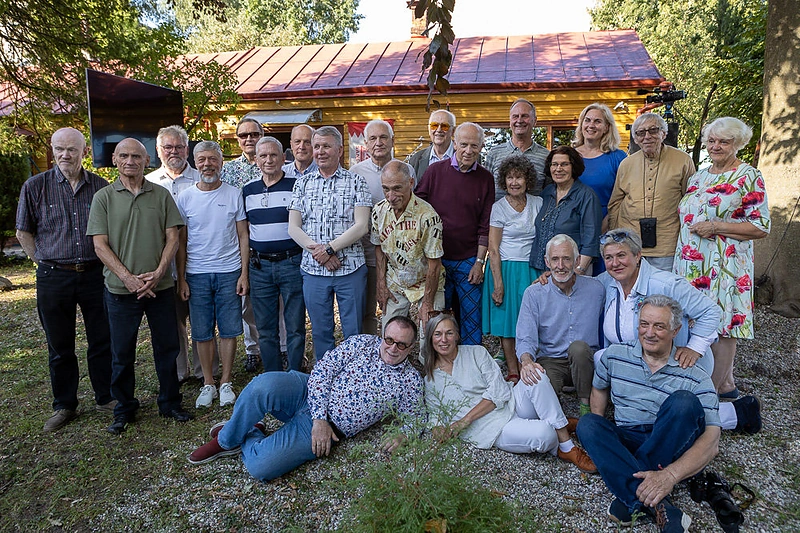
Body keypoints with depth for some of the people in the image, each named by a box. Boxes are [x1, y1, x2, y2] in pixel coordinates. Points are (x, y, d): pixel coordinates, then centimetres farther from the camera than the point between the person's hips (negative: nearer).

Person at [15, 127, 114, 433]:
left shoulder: (101, 187, 2)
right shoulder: (35, 186, 0)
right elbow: (24, 232, 7)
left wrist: (105, 263, 7)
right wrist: (44, 263, 2)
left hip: (95, 274, 1)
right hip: (53, 278, 0)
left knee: (103, 341, 8)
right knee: (60, 347, 10)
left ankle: (106, 398, 24)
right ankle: (64, 406, 25)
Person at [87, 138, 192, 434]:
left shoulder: (162, 195, 5)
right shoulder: (103, 197, 2)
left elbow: (172, 237, 2)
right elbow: (100, 245, -3)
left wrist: (158, 273, -11)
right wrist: (129, 278, -14)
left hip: (160, 287, 1)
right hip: (120, 289, -1)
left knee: (167, 348, 9)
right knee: (122, 354, 8)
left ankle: (170, 403, 25)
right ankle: (124, 410, 25)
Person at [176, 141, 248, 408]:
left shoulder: (234, 194, 3)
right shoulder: (185, 198, 5)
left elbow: (243, 236, 4)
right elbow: (181, 242, 7)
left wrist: (244, 274, -3)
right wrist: (181, 279, 1)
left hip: (229, 272, -1)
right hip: (196, 275, 1)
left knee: (229, 330, 4)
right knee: (202, 333, 6)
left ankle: (226, 383, 17)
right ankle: (208, 384, 19)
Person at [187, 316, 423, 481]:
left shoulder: (411, 381, 2)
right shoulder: (362, 343, 1)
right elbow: (321, 372, -4)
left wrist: (401, 437, -15)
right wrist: (319, 419, -14)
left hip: (328, 430, -1)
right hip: (309, 394, 1)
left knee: (260, 467, -23)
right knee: (263, 385, -33)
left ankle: (250, 439, 14)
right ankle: (227, 439, -5)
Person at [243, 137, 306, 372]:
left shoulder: (296, 185, -1)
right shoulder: (248, 190, 11)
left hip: (291, 263, -4)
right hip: (259, 266, 4)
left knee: (295, 327, 3)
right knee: (265, 329, 11)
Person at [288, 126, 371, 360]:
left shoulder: (356, 182, 2)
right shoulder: (302, 184, 10)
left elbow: (361, 226, -8)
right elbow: (293, 228, 3)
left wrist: (329, 249, -15)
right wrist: (316, 250, -12)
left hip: (350, 269, -2)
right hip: (313, 269, 3)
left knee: (354, 332, 6)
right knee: (320, 332, 12)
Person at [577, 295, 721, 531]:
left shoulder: (696, 378, -7)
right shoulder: (614, 356, 4)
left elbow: (711, 441, -16)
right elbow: (599, 388, 22)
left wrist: (670, 474, -34)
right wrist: (598, 436, 4)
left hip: (674, 446, -2)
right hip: (626, 445, 3)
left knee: (683, 401, -30)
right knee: (587, 424, -26)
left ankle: (631, 497, -29)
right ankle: (659, 507, -38)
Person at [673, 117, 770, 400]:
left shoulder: (749, 177, -5)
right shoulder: (699, 177, 15)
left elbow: (761, 227, -9)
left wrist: (716, 227, -16)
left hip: (723, 267, -7)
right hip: (692, 264, 7)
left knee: (720, 327, -3)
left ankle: (715, 389, 12)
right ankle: (726, 385, 26)